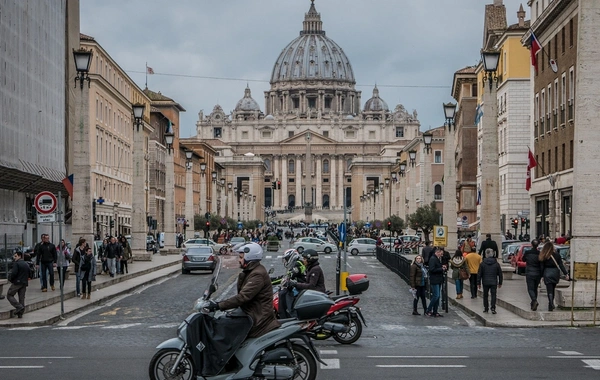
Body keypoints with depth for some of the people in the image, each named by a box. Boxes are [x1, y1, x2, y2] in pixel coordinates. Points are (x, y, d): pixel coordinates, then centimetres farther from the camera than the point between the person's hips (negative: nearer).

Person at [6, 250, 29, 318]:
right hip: (24, 283, 7)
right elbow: (29, 274, 15)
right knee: (22, 298, 8)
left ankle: (19, 307, -12)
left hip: (17, 282, -7)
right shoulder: (26, 264, 14)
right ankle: (20, 314, 7)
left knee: (9, 295, 3)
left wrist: (10, 279, -4)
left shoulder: (16, 263, -10)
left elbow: (14, 273, -20)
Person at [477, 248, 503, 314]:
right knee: (493, 295, 1)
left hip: (485, 282, 0)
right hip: (494, 283, 0)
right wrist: (500, 283, 14)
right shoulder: (496, 264, 0)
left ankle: (486, 308, 16)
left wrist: (478, 283, 5)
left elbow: (479, 274, -2)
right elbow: (500, 274, 5)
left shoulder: (482, 264, -3)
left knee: (485, 295, 12)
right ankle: (493, 308, -7)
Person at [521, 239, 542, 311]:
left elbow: (523, 259, 10)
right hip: (538, 274, 3)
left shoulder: (527, 252, -9)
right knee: (535, 288, 17)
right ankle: (533, 303, 23)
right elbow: (542, 264, -2)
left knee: (530, 289, -2)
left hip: (529, 273, -3)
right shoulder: (539, 253, -5)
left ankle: (535, 301, -27)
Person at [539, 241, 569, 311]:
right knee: (553, 289, 19)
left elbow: (542, 267, -3)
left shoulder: (543, 256, -5)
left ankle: (551, 305, -12)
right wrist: (566, 274, -1)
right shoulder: (556, 255, -1)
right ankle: (551, 303, 27)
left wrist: (542, 275, 4)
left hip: (547, 274, -2)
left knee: (549, 290, -1)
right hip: (555, 273, 3)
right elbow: (561, 265, -3)